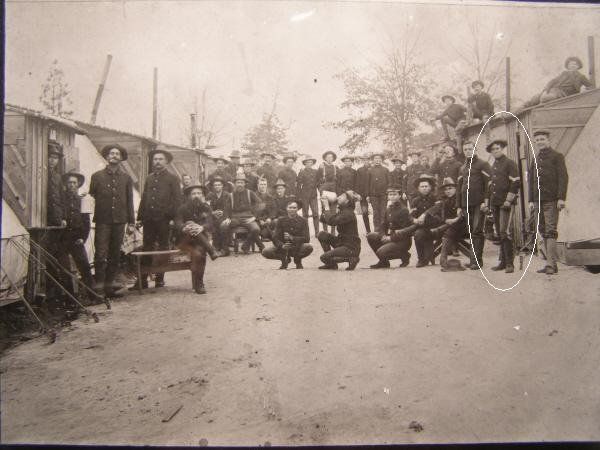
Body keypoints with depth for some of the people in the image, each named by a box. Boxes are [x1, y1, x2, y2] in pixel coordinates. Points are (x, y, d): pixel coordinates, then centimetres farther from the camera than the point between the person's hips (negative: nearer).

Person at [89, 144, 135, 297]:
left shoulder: (126, 178, 14)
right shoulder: (97, 176, 8)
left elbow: (130, 202, 13)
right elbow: (90, 197, 11)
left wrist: (131, 222, 8)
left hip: (119, 221, 2)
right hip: (103, 221, -2)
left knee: (115, 255, 5)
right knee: (101, 254, -8)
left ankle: (109, 285, 12)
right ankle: (99, 285, -1)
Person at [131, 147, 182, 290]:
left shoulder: (172, 178, 3)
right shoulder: (149, 178, 16)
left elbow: (177, 199, -2)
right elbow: (144, 198, 17)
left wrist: (174, 218, -12)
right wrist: (140, 217, 11)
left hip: (164, 219, -4)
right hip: (149, 219, 4)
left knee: (163, 249, 5)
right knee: (147, 249, 4)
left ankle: (159, 278, 14)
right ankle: (142, 280, 7)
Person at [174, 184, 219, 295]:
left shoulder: (206, 208, 8)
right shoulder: (183, 208, 5)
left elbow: (209, 224, -9)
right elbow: (178, 224, -10)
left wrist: (201, 227, -32)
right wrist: (185, 228, -34)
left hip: (202, 240, 0)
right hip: (185, 239, 0)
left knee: (199, 253, -30)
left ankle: (198, 284, -22)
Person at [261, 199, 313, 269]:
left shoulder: (303, 221, -4)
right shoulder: (281, 220, -2)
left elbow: (306, 239, -12)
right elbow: (275, 238, -7)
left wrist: (292, 238, -27)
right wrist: (282, 245, -29)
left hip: (298, 248, -1)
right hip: (283, 248, 1)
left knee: (309, 247, -34)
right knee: (265, 252, -23)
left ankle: (298, 260, 1)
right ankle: (285, 259, 7)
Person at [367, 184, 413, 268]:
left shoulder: (403, 210, -14)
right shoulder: (389, 210, 11)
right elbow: (384, 226, 15)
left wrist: (391, 238, -20)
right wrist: (383, 236, -7)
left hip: (402, 242, -8)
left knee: (381, 252, -25)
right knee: (370, 236, -3)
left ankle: (404, 256, 1)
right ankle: (383, 261, 7)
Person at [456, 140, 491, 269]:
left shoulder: (482, 165, 2)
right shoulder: (462, 168, 20)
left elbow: (488, 183, -6)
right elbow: (459, 187, 20)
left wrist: (486, 201, -15)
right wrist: (459, 206, 15)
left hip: (479, 204, -6)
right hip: (466, 204, 6)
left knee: (477, 232, -8)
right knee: (472, 232, 7)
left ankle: (476, 260, -7)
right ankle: (475, 259, 11)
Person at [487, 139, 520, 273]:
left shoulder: (510, 163, -3)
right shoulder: (493, 166, 19)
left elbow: (516, 183, -9)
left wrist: (508, 200, -15)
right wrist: (488, 202, 18)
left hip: (506, 203, -7)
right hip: (495, 204, 7)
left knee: (505, 232, -13)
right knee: (499, 233, 8)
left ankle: (509, 263, -9)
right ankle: (503, 262, 13)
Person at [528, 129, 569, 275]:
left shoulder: (557, 156, 3)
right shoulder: (535, 159, 19)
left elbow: (563, 178, -4)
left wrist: (561, 198, -13)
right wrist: (531, 200, 10)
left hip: (551, 201, -6)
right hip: (538, 201, 6)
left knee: (551, 232, -8)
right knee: (543, 232, 5)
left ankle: (551, 264, -9)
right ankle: (550, 261, 10)